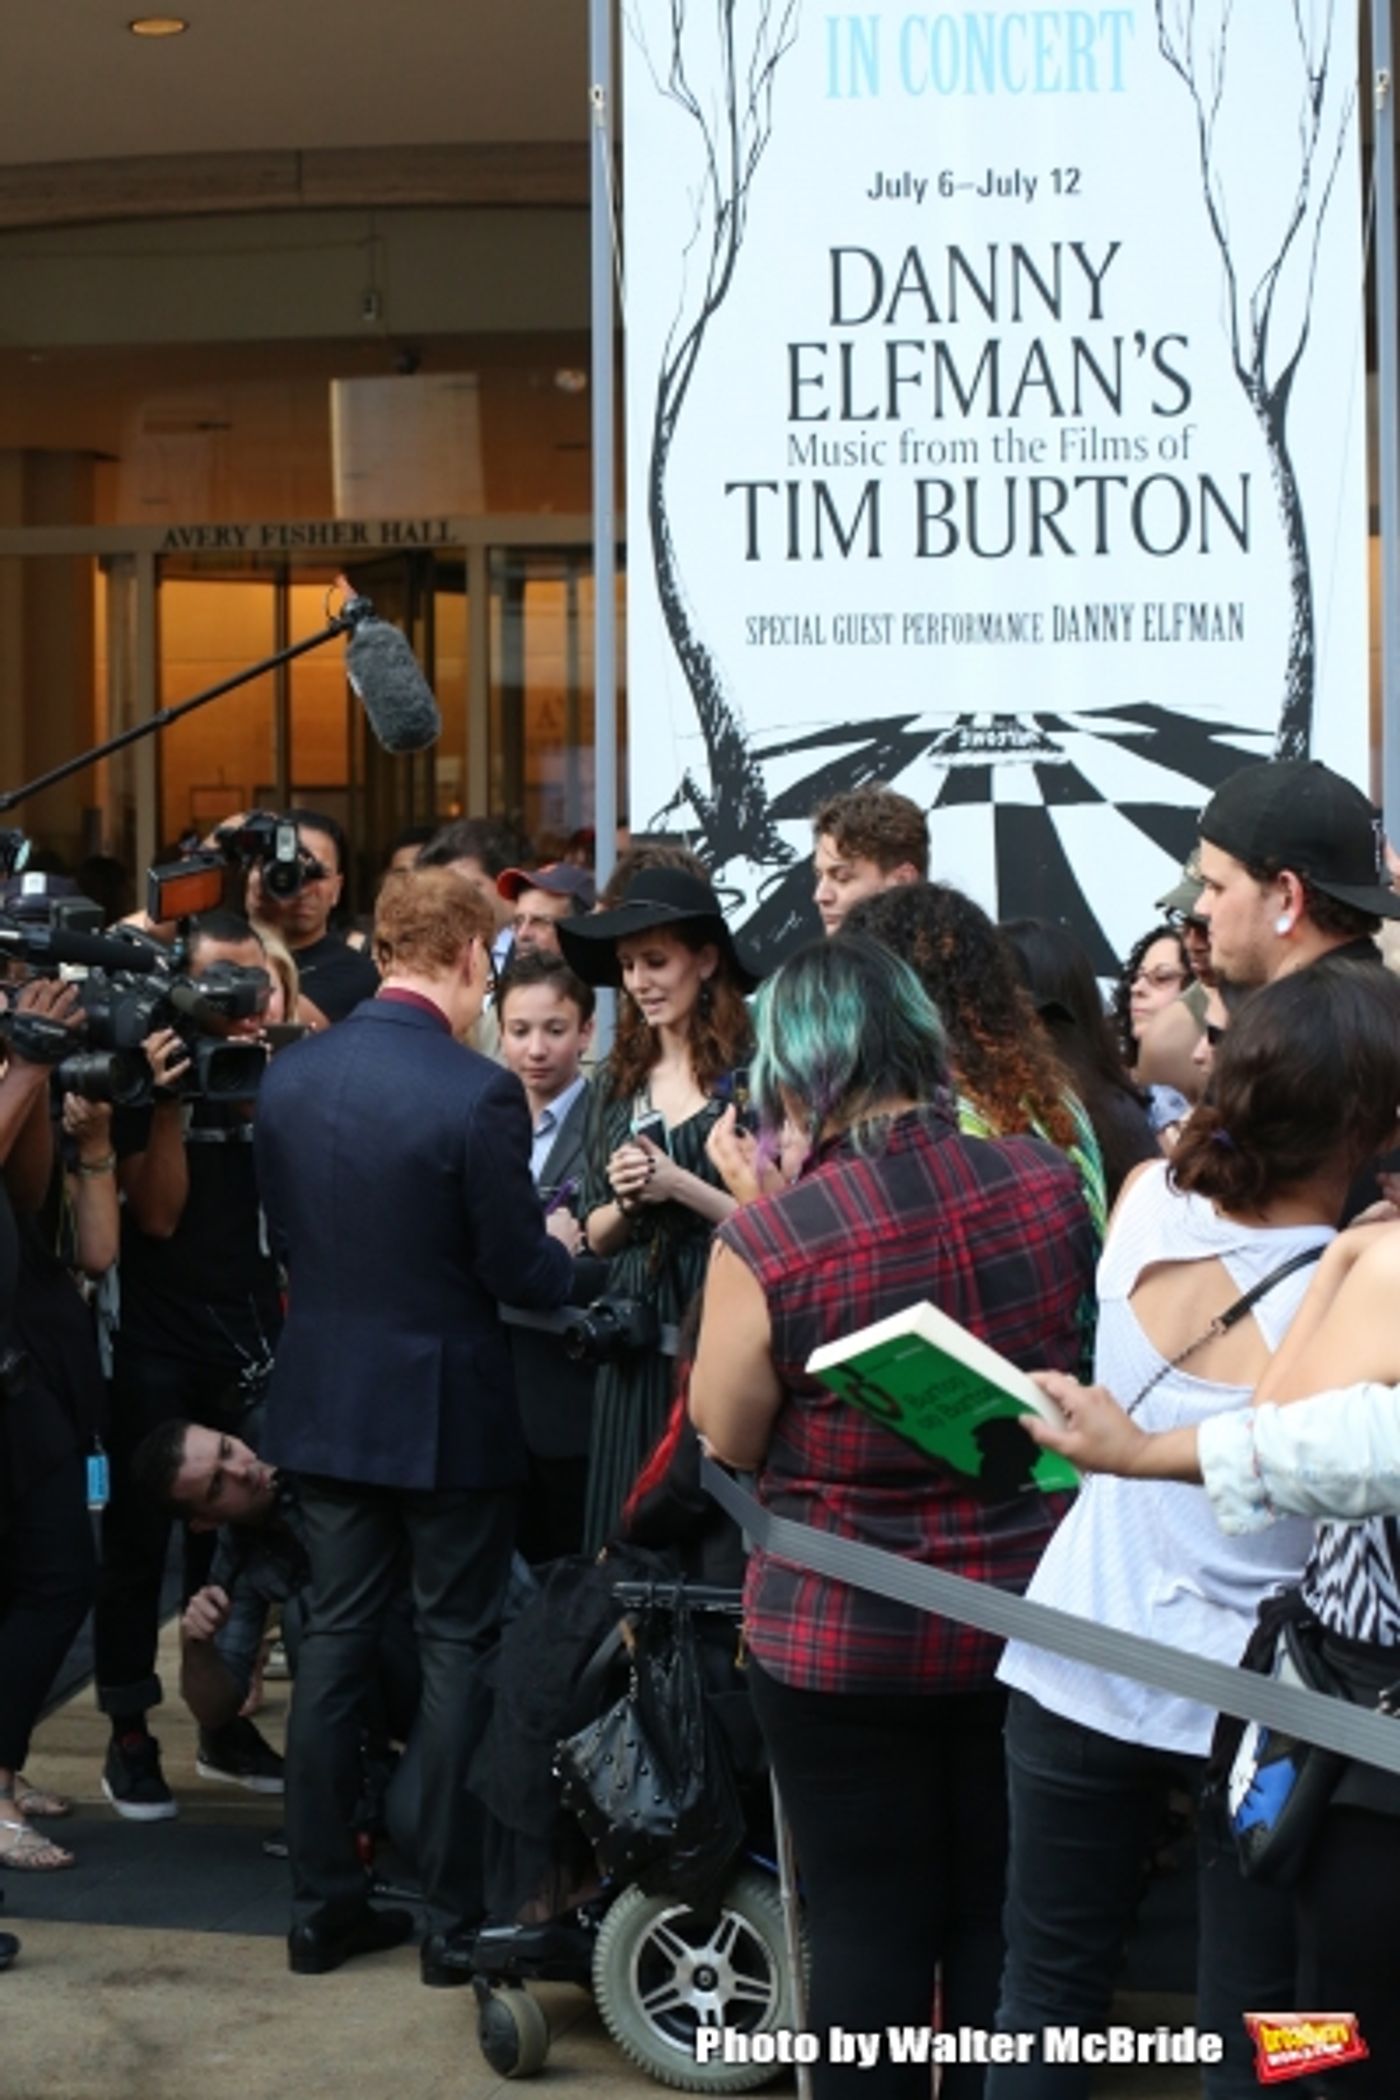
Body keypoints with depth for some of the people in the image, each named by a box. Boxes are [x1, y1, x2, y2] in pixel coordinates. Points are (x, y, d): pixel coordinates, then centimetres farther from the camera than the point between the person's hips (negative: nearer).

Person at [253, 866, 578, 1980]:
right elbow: (524, 1276, -15)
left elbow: (284, 1227, 8)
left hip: (326, 1400, 5)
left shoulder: (290, 1074, -3)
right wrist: (561, 1244, 7)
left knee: (335, 1642, 13)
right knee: (457, 1651, 6)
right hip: (445, 1409, -5)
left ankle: (324, 1906, 19)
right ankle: (457, 1918, 12)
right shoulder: (480, 1093, -20)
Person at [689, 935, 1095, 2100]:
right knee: (1000, 1920, 19)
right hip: (1029, 1615, 4)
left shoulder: (772, 1242, -23)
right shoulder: (1049, 1181, -9)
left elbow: (728, 1437, -8)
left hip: (843, 1634, -4)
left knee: (870, 1928, 11)